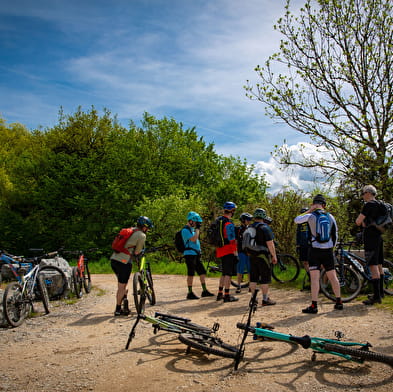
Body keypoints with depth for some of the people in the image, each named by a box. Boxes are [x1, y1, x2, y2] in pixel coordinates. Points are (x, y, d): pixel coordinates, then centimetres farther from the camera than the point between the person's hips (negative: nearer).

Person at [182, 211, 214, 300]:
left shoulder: (192, 229, 18)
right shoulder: (185, 230, -12)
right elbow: (193, 239, -24)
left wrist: (199, 252, 21)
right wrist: (197, 229, -16)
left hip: (196, 255, 9)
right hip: (190, 254, -9)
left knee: (202, 272, 8)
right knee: (191, 273, -5)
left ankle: (204, 291, 14)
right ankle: (190, 293, 2)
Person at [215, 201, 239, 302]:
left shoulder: (218, 220, 12)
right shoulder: (229, 223, -17)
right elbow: (232, 240, -19)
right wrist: (235, 253, -16)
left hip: (220, 250, 9)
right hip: (228, 251, -9)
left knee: (224, 273, 17)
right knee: (228, 273, -4)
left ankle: (220, 294, 22)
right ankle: (227, 296, -1)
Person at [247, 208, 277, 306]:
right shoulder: (265, 227, -11)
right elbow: (270, 243, -15)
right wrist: (274, 256, -8)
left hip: (252, 256, 7)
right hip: (263, 256, -7)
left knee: (253, 278, 10)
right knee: (265, 278, 0)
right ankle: (265, 299, 4)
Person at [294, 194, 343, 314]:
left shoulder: (311, 216, -8)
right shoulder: (330, 217, 6)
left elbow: (296, 220, 6)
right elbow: (335, 234, 11)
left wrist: (308, 210, 7)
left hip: (315, 250, -4)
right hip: (328, 250, 4)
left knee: (315, 278, -5)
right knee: (332, 276, 14)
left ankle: (314, 306, -6)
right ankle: (339, 302, 22)